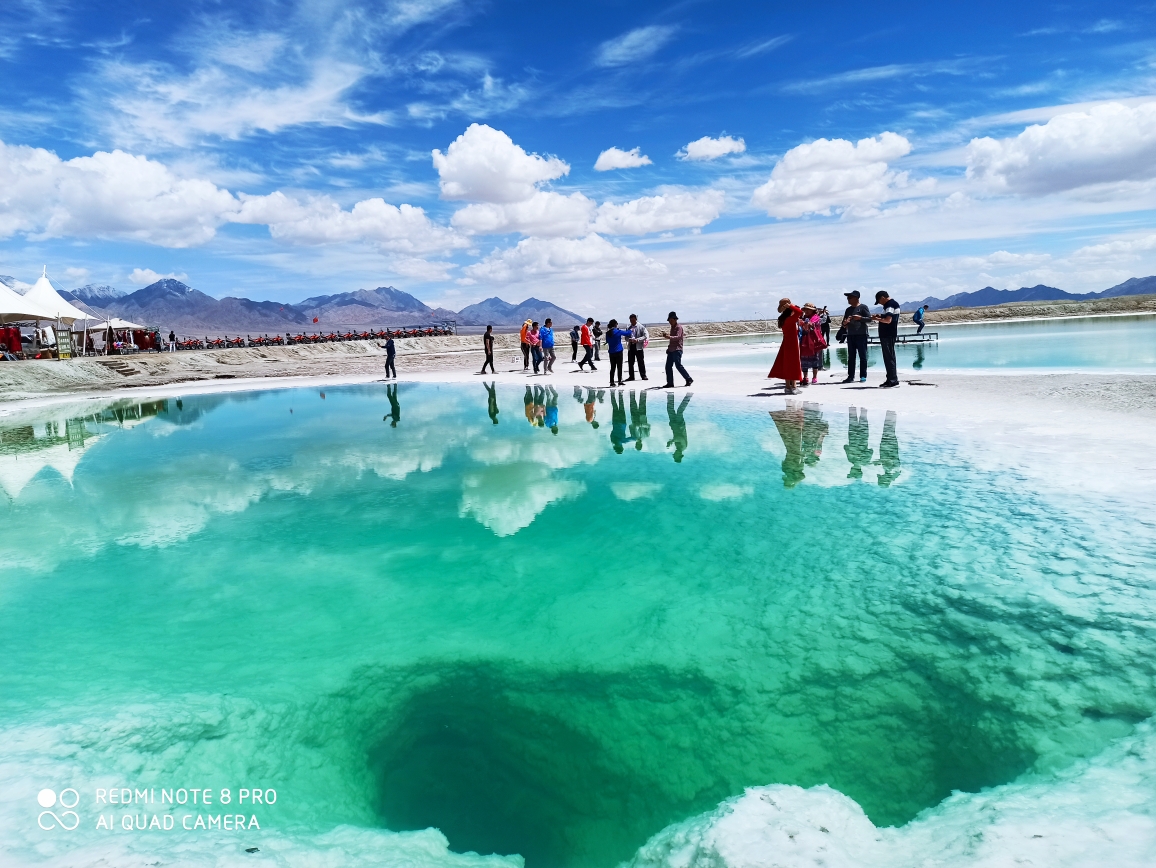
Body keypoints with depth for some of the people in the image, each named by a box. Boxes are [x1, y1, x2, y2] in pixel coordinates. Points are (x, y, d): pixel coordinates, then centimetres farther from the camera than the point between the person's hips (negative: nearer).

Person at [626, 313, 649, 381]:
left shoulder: (641, 327, -3)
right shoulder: (629, 328, 11)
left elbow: (646, 336, -8)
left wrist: (637, 340, -18)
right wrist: (629, 339, -8)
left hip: (639, 347, -5)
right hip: (631, 346, 5)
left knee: (641, 362, 0)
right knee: (630, 362, 7)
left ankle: (643, 375, 8)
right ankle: (631, 376, 15)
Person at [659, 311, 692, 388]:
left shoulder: (679, 327, -8)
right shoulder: (672, 327, 19)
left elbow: (678, 337, -25)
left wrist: (669, 337, -39)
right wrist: (666, 334, 18)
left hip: (677, 350, -9)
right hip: (671, 349, 9)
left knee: (678, 365, -12)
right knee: (668, 366, 3)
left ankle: (689, 379, -2)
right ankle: (670, 383, 5)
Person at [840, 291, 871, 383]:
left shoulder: (863, 307, 0)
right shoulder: (848, 310, 17)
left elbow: (869, 319, -5)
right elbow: (844, 324, 20)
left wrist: (860, 318, -19)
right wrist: (845, 323, -3)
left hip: (861, 335, -6)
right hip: (850, 335, 6)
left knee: (862, 356, -2)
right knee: (851, 357, 4)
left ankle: (863, 376, 1)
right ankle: (850, 376, 6)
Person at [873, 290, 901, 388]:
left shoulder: (889, 305, -15)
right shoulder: (894, 303, 17)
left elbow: (888, 320, -25)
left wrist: (877, 319, -12)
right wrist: (881, 316, 11)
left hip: (887, 335, -11)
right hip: (889, 334, 11)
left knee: (889, 358, -8)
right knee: (890, 357, 14)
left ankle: (892, 381, -8)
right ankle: (892, 380, 20)